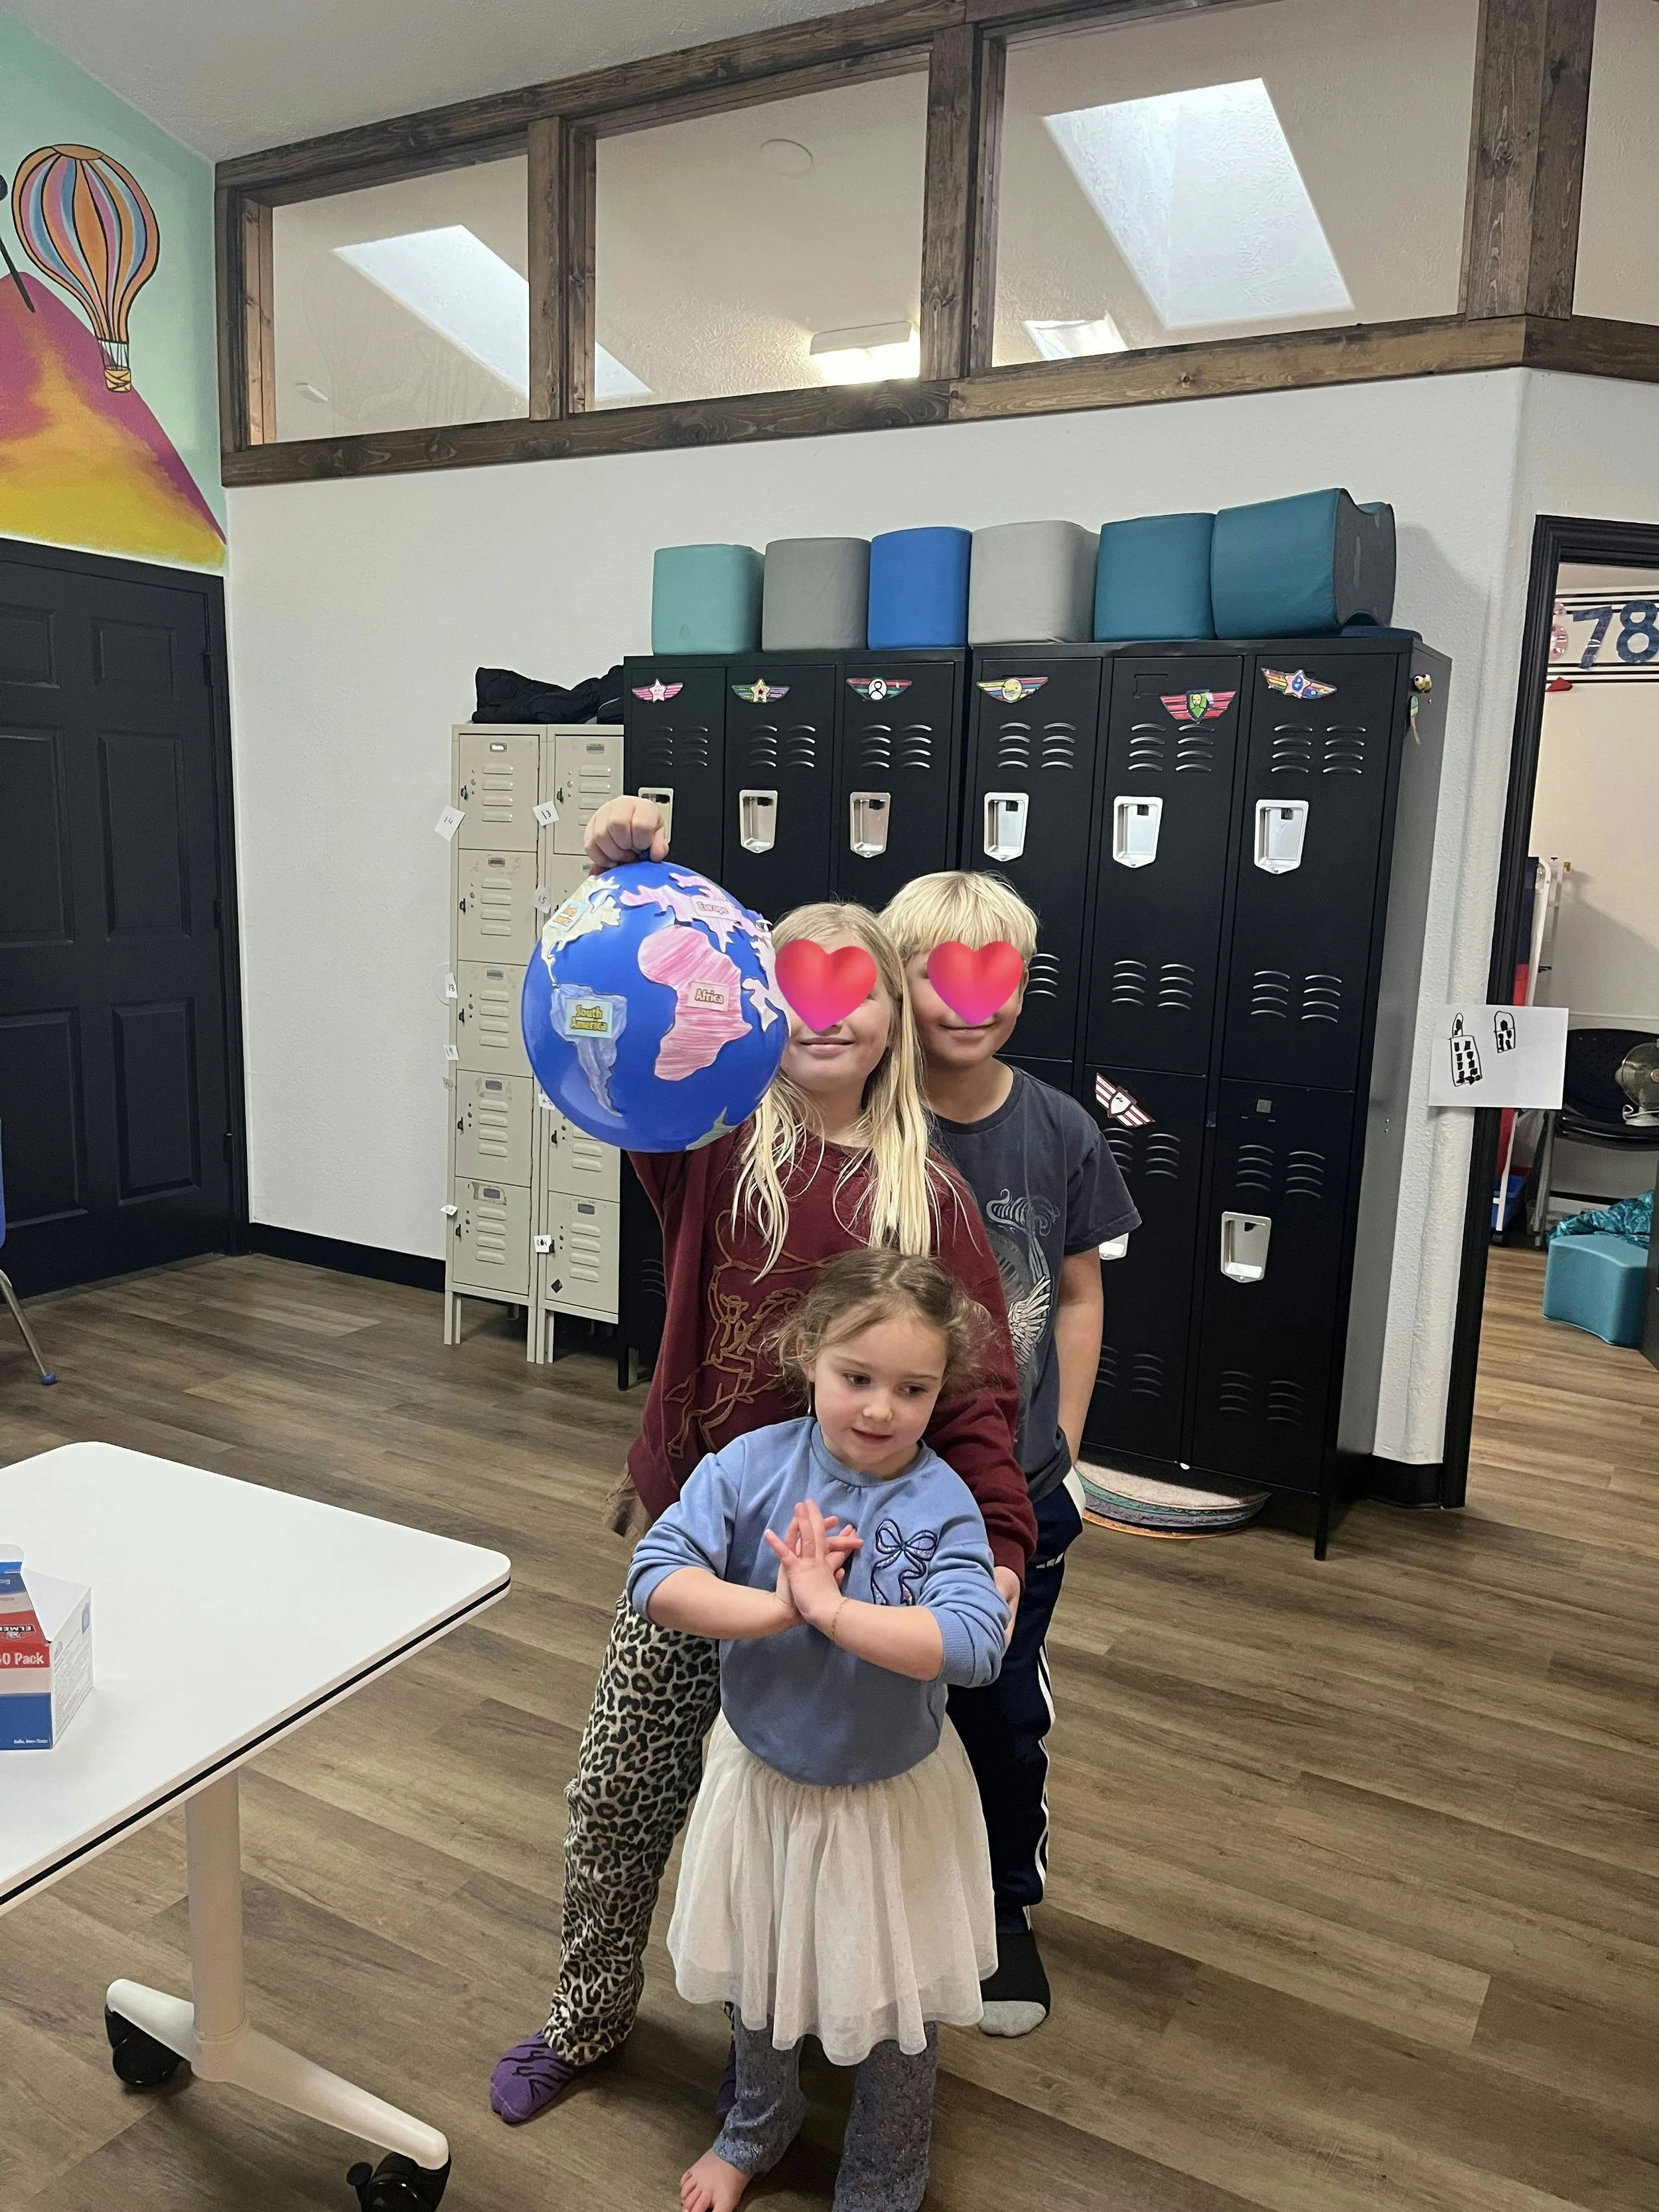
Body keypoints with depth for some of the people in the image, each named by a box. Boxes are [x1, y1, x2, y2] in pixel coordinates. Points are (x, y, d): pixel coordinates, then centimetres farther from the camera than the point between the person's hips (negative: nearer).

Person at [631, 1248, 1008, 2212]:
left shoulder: (943, 1503, -23)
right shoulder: (752, 1465, -18)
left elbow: (973, 1643, -35)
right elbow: (658, 1576, -25)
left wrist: (831, 1609, -39)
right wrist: (779, 1607, -34)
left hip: (892, 1798, -2)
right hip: (762, 1780, 2)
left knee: (896, 2007, 17)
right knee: (758, 1977, 27)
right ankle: (759, 2124, 58)